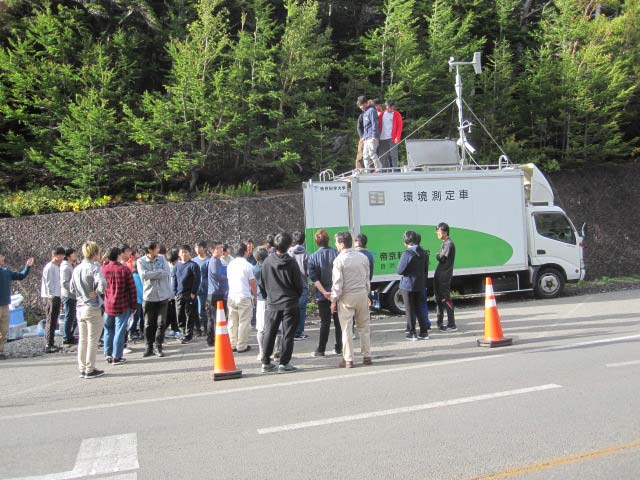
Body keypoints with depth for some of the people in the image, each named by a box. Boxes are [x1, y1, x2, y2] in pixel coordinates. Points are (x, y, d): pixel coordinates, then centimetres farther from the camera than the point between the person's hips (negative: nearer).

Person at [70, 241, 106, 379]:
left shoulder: (77, 269, 8)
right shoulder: (94, 268, -15)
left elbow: (71, 288, 15)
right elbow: (102, 284, -30)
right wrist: (96, 292, -14)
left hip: (80, 308, 7)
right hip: (92, 308, -7)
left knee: (82, 340, 14)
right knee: (92, 341, 2)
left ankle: (82, 369, 20)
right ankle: (90, 370, 8)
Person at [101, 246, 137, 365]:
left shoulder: (103, 269, 1)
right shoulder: (125, 269, -10)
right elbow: (132, 289, -9)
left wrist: (101, 304, 17)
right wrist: (133, 305, 0)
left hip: (107, 306, 4)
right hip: (122, 306, -4)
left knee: (108, 330, 17)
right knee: (120, 330, 2)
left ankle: (108, 355, 20)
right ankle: (117, 356, 4)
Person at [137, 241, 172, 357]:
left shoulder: (162, 258, 5)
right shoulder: (141, 261, -3)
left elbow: (167, 272, -8)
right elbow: (144, 274, -18)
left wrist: (152, 274, -12)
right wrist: (160, 272, -13)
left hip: (163, 296, 2)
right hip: (149, 296, -2)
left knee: (161, 323, 1)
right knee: (149, 324, 6)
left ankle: (158, 347, 11)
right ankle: (149, 347, 19)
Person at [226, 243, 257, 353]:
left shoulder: (230, 265, 8)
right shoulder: (247, 265, -9)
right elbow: (252, 283, -7)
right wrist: (255, 295, 7)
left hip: (231, 296, 6)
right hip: (244, 297, -5)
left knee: (232, 322, 12)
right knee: (244, 322, 1)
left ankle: (233, 345, 17)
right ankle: (242, 346, 2)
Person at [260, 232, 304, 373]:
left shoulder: (267, 262, -3)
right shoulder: (291, 263, -11)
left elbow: (262, 283, 6)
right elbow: (299, 284, -5)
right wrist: (297, 296, 14)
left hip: (272, 304, 3)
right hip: (289, 303, -3)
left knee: (269, 333, 13)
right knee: (288, 334, 4)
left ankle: (266, 363, 16)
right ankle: (284, 363, 4)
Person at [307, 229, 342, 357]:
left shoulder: (313, 257, -5)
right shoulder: (336, 254, -3)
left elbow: (314, 278, -12)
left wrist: (324, 292, -14)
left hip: (322, 295, -1)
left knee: (325, 322, 6)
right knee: (338, 321, 11)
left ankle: (321, 350, 8)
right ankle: (338, 348, 16)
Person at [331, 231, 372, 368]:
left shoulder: (339, 260, -12)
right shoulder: (363, 257, 3)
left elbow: (337, 283, -11)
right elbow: (367, 279, 9)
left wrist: (334, 301, -3)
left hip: (346, 297, -4)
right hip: (362, 294, 4)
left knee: (346, 329, 2)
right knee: (364, 327, 13)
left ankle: (348, 360, 3)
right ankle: (367, 356, 17)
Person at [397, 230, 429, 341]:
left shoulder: (407, 253, -19)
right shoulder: (423, 253, 3)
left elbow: (400, 271, -18)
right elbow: (425, 269, 10)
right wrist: (424, 283, 17)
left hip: (407, 285, -6)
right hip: (420, 285, 6)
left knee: (409, 310, 4)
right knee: (419, 309, 15)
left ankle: (412, 333, 9)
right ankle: (424, 332, 16)